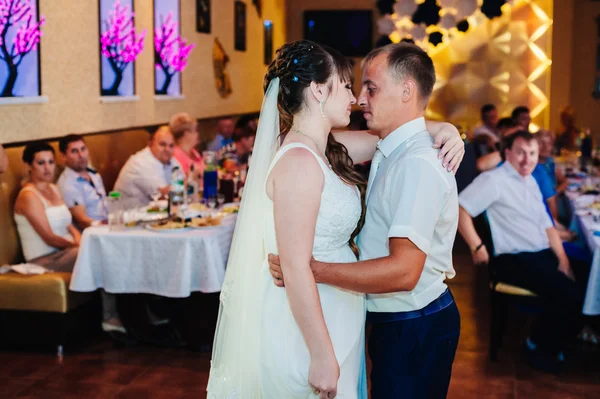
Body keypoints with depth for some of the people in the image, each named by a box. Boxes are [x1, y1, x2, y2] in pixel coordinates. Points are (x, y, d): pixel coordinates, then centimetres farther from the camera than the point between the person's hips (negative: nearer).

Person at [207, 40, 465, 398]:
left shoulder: (327, 149, 4)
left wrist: (442, 128, 1)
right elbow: (296, 268, -25)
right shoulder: (299, 162, -23)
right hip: (306, 326, -9)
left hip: (331, 316, 9)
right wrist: (322, 356, -23)